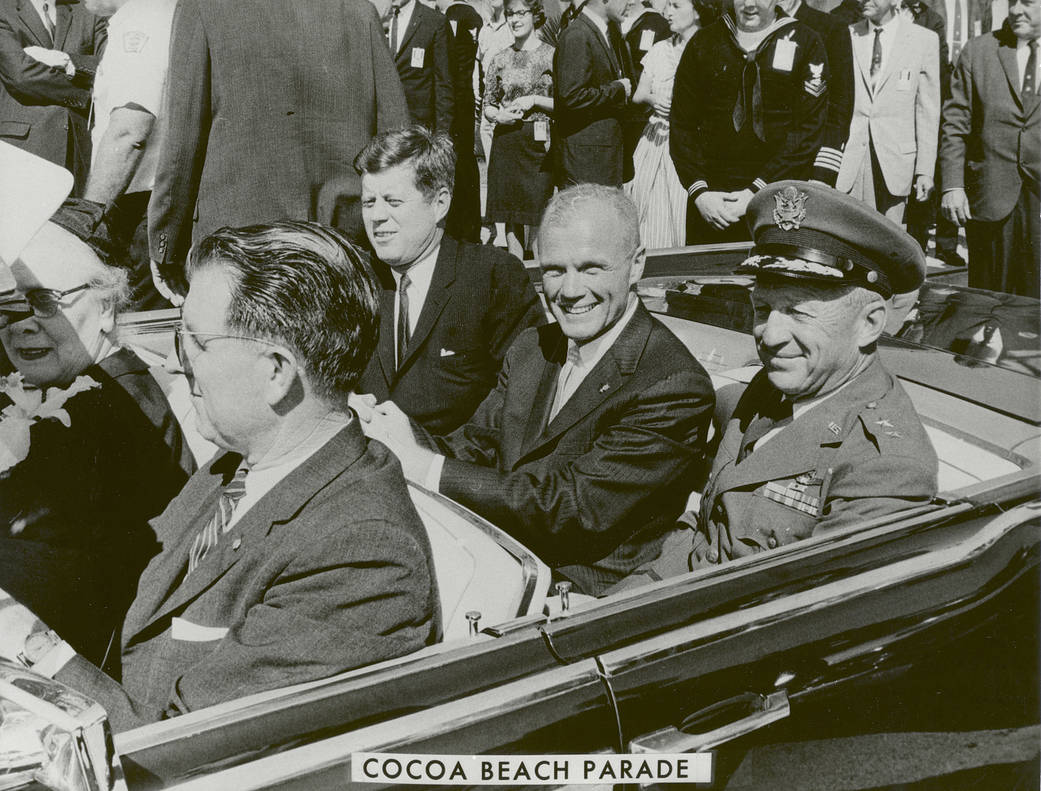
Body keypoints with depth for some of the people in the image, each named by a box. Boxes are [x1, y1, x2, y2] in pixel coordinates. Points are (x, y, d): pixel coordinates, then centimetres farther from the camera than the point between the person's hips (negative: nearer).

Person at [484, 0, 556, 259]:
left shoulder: (552, 55, 0)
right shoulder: (500, 59, 10)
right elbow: (487, 106, 15)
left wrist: (534, 100, -11)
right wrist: (498, 115, -6)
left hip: (538, 141, -3)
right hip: (506, 140, 3)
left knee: (537, 210, -6)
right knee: (510, 211, 5)